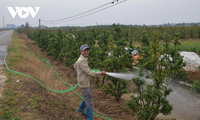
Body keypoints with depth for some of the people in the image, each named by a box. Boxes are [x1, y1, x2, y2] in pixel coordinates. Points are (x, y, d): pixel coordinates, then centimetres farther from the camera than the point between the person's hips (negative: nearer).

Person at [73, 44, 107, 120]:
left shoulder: (84, 59, 8)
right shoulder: (81, 61, -23)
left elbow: (74, 66, 24)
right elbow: (89, 72, -25)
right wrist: (100, 73, -24)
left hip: (87, 82, 10)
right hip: (84, 84, -10)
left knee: (87, 98, 25)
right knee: (89, 102, -1)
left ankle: (81, 109, 45)